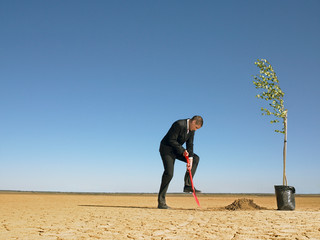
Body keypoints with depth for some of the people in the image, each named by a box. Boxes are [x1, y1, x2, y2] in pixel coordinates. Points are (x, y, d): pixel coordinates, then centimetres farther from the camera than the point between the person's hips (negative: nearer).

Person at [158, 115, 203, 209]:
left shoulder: (192, 129, -1)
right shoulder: (179, 125, -27)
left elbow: (190, 145, -1)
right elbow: (171, 140, -26)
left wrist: (190, 160, -9)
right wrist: (182, 150, -20)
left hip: (177, 150, 9)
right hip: (167, 149, -9)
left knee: (195, 158, 2)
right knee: (169, 173, -18)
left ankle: (188, 185, -2)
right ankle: (161, 202, -12)